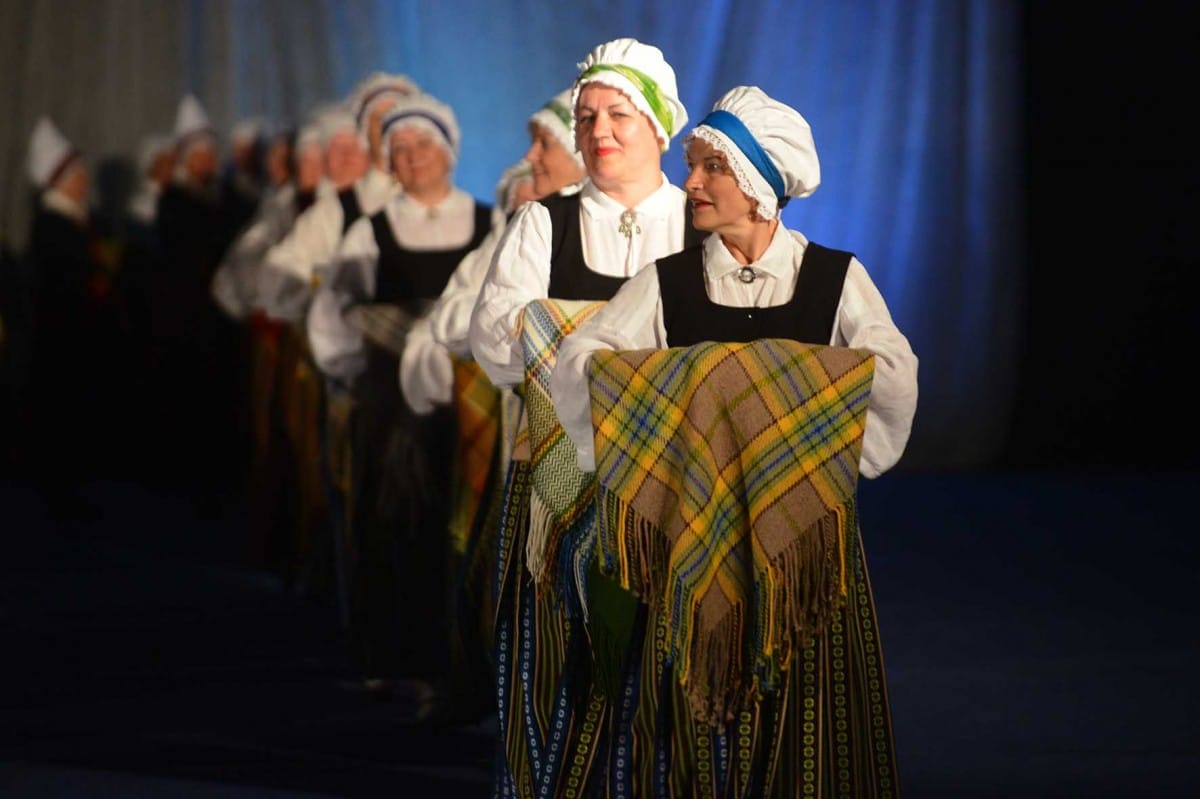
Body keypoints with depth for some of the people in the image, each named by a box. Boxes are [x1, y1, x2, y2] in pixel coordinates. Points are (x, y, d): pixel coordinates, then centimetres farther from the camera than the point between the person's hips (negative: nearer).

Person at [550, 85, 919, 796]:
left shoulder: (836, 278, 1)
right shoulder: (667, 283, 4)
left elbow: (892, 376, -14)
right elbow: (579, 362, -9)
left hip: (806, 530, -1)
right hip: (695, 529, 1)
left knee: (808, 707, 1)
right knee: (700, 702, 0)